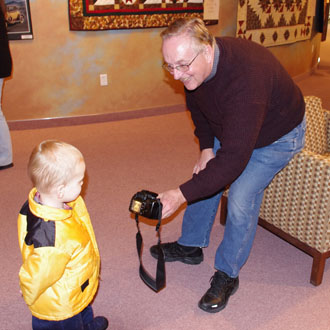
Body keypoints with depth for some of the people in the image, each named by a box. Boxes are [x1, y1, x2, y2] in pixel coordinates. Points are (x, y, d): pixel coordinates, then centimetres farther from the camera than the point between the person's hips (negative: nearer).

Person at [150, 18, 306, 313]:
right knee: (205, 177, 6)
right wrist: (206, 148, -8)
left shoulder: (246, 77, -44)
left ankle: (227, 275, 7)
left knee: (240, 201, -15)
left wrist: (181, 195, -43)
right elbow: (197, 106, 4)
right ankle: (191, 246, 28)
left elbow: (233, 158, -44)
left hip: (276, 135, -7)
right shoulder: (194, 67, -19)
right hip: (230, 129, 7)